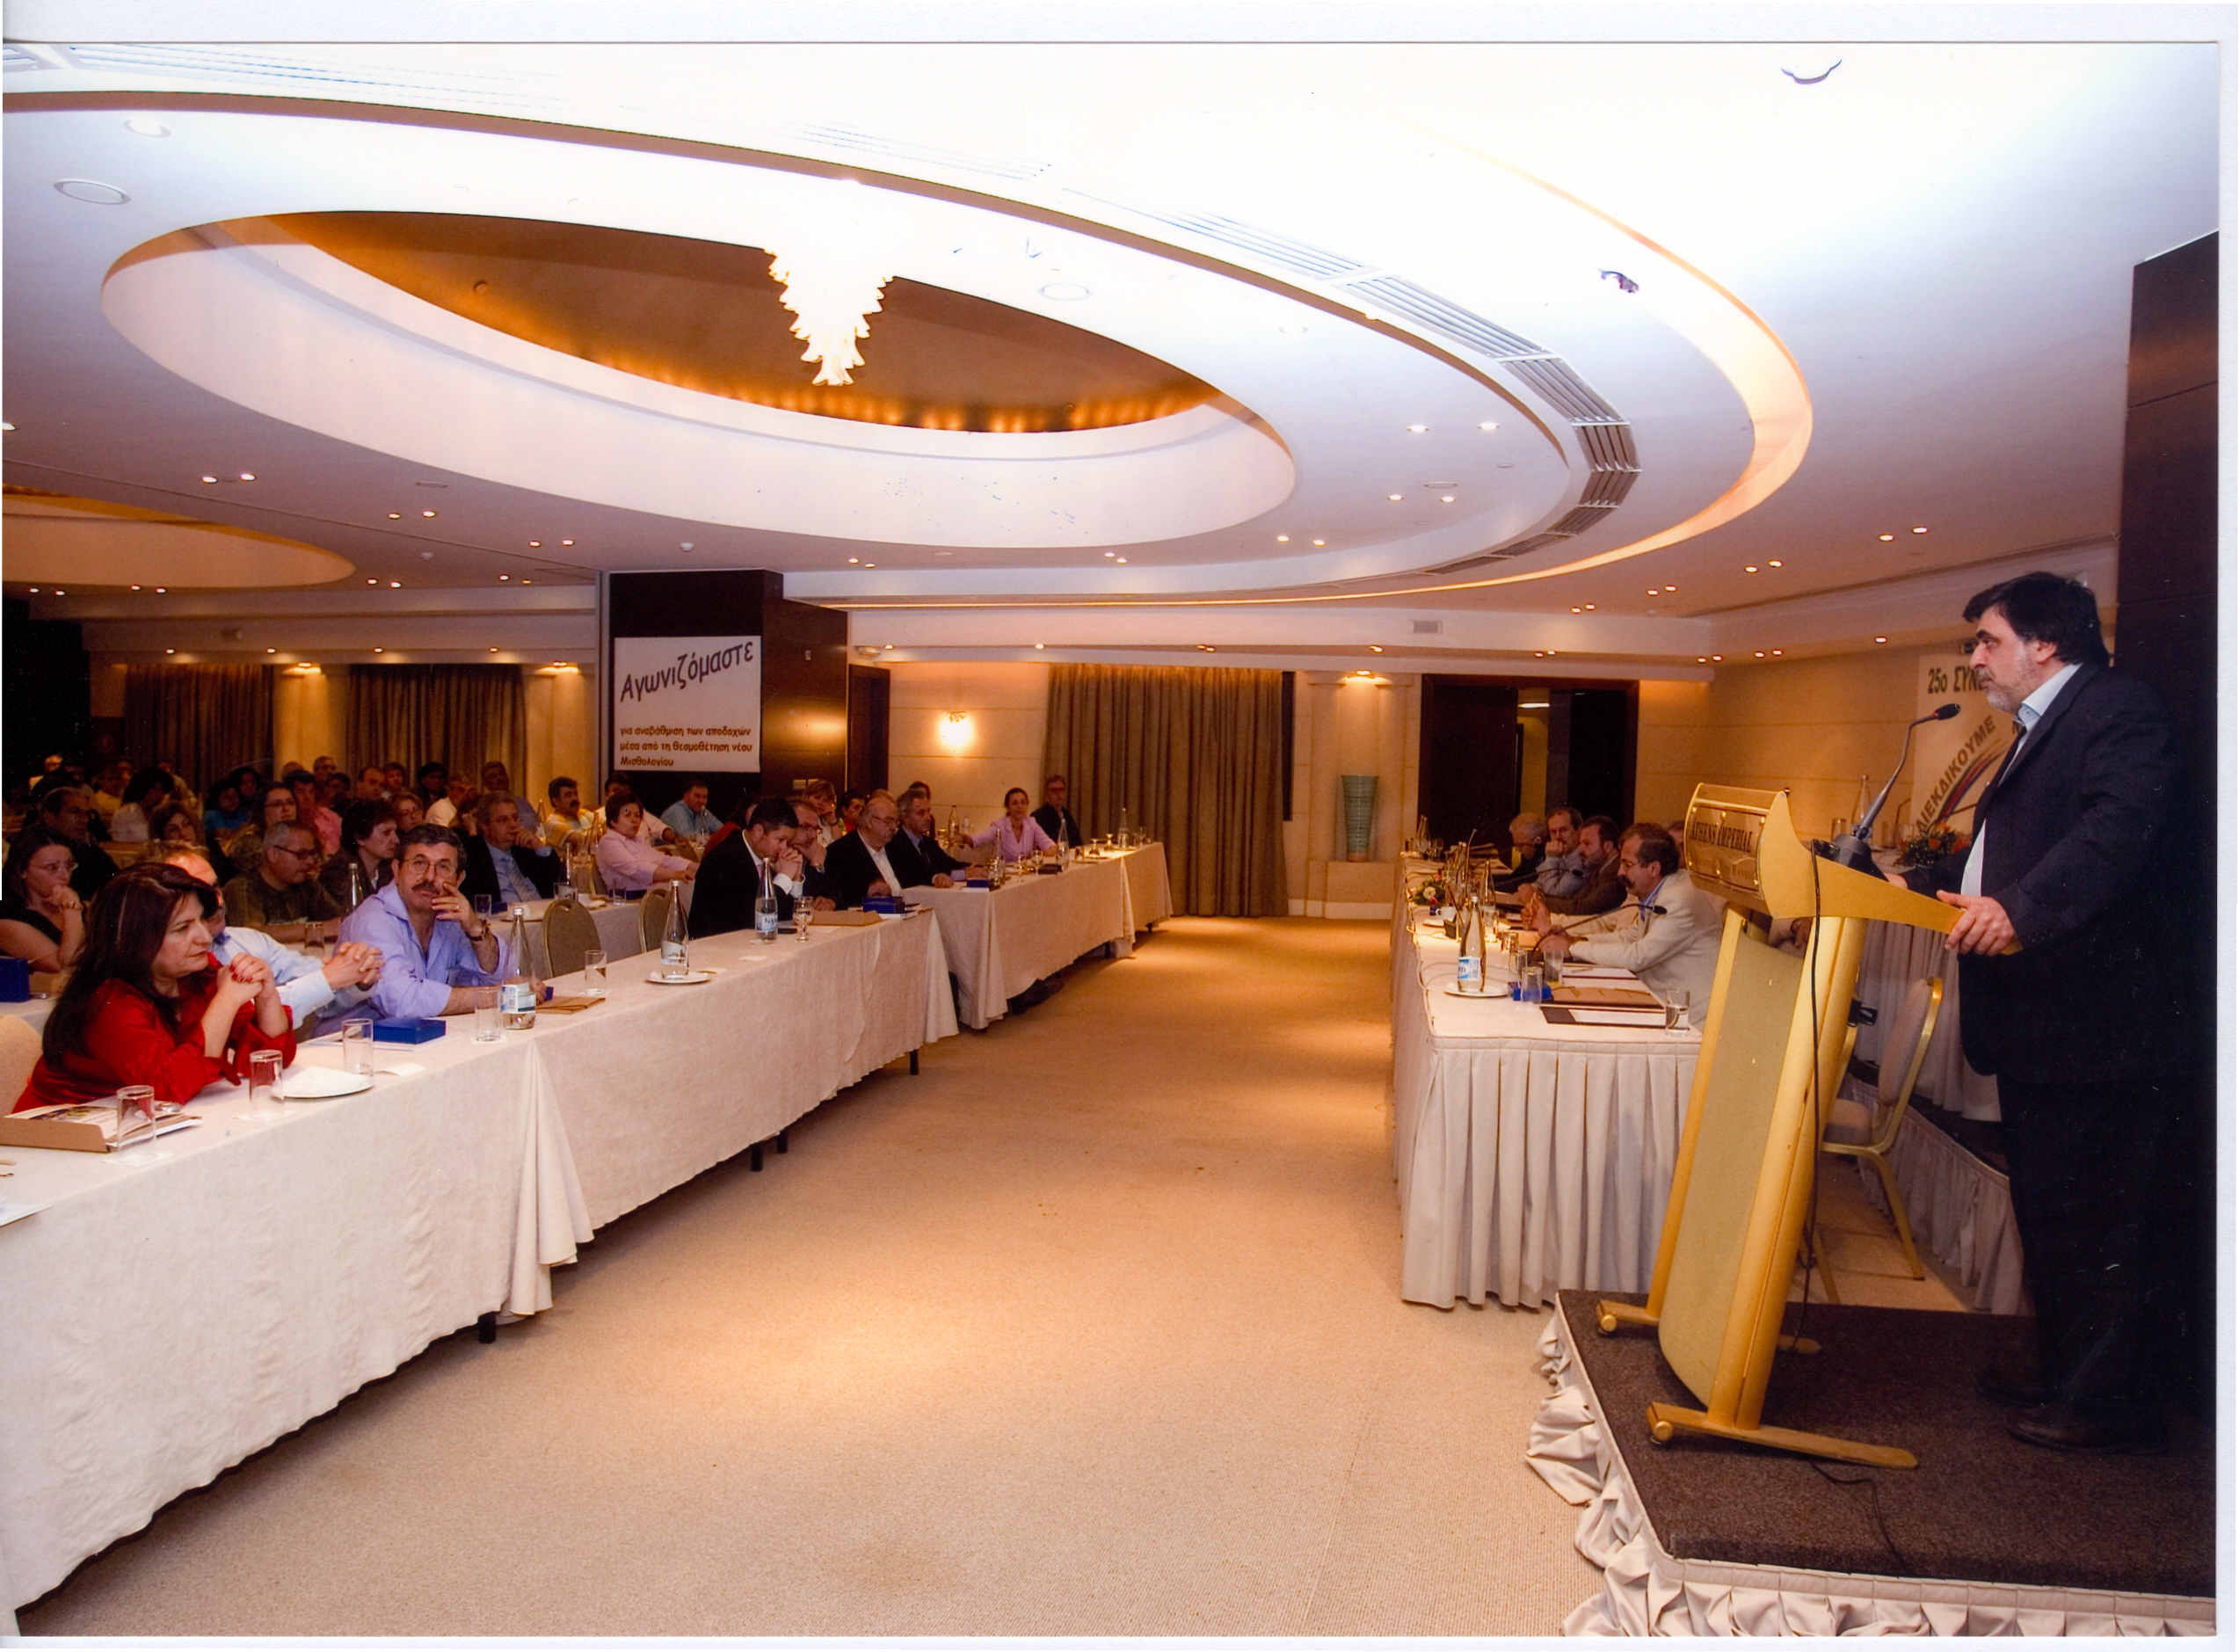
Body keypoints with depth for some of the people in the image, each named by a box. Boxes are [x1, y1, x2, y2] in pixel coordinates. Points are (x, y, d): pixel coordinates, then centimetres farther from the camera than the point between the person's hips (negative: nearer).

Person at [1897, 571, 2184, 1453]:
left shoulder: (2119, 709, -12)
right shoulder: (2041, 733, 21)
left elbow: (2119, 830, -29)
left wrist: (2020, 908, -39)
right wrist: (1921, 883, 16)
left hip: (2097, 1024, -11)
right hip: (2038, 1025, 11)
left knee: (2098, 1220, 0)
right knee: (2045, 1208, 19)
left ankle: (2109, 1402, 13)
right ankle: (2064, 1372, 32)